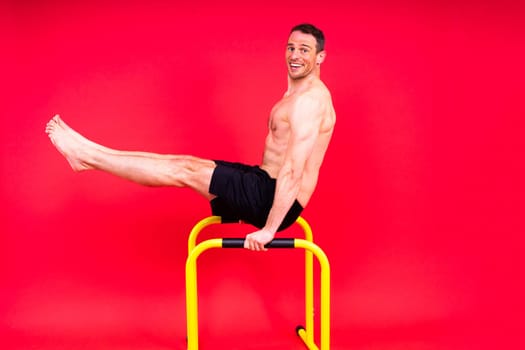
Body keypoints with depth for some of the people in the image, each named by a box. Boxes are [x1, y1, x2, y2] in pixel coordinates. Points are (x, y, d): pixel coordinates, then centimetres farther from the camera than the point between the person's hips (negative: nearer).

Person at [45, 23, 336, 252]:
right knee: (184, 162, 5)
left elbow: (293, 172, -26)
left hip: (272, 200, -9)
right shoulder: (299, 94, 15)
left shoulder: (309, 100, -19)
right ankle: (87, 153, 11)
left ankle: (85, 155, 0)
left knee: (184, 170, -10)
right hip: (265, 185, 9)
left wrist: (268, 229, -26)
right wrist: (253, 201, 27)